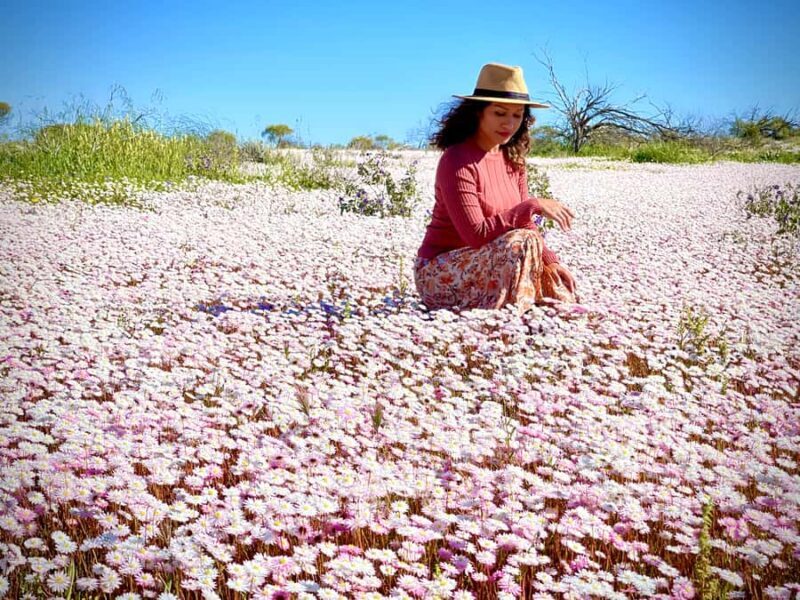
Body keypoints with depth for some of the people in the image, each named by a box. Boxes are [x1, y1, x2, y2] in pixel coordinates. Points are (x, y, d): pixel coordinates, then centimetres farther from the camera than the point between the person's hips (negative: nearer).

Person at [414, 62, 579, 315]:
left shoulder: (513, 159, 5)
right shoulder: (457, 161, -20)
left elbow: (523, 222, 7)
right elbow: (476, 235, -27)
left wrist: (550, 261, -8)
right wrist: (533, 205, -27)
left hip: (479, 264, 8)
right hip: (440, 274, -8)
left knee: (559, 284, 1)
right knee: (518, 243, -29)